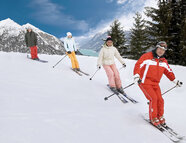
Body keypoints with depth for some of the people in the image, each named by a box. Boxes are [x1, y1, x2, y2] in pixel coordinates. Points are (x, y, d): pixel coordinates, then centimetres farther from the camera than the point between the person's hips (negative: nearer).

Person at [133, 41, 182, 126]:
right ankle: (153, 118, 2)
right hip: (145, 82, -5)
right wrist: (136, 76, -31)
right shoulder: (147, 56, -9)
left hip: (155, 84, 6)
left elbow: (168, 71, 23)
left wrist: (175, 81, 24)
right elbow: (138, 65, -17)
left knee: (160, 100, -3)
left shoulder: (164, 61, 10)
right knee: (153, 98, -17)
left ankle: (160, 117, 21)